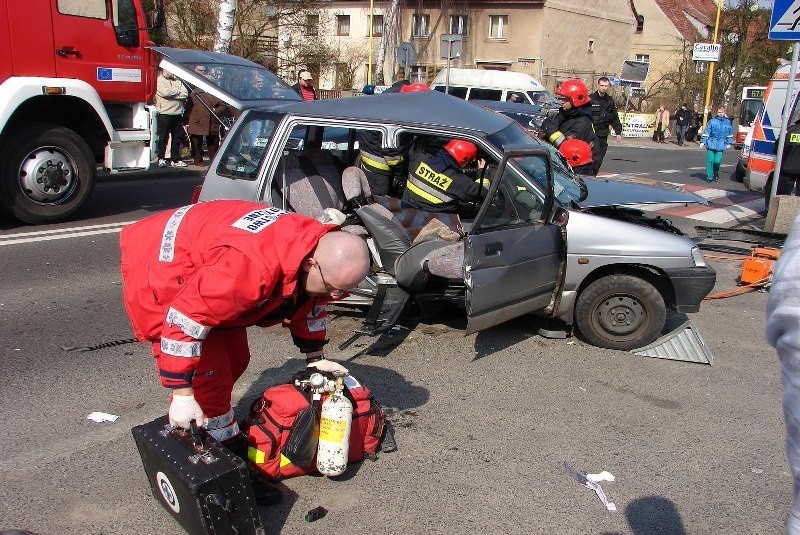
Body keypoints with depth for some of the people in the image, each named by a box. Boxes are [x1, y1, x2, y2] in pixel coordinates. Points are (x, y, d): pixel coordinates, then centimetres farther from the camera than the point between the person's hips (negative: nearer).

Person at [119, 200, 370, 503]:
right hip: (159, 268, -8)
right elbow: (183, 321, -38)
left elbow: (310, 304, 8)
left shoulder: (320, 251, -13)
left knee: (235, 360, 13)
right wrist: (182, 395, -31)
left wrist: (315, 358, 12)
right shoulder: (252, 268, -43)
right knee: (207, 375, -13)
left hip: (202, 264, 9)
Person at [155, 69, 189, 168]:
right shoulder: (159, 80, 0)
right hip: (164, 114, -5)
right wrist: (178, 91, -3)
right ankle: (161, 159, 7)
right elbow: (165, 92, -18)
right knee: (163, 137, -1)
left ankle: (175, 159, 16)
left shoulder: (178, 81, 15)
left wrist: (173, 94, -11)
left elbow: (185, 94, 2)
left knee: (177, 137, 8)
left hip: (177, 114, 5)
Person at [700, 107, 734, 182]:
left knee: (717, 161, -8)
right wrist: (703, 141, -3)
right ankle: (709, 177, 5)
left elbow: (730, 133, 19)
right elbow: (706, 132, 4)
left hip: (721, 145, 1)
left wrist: (729, 143, 16)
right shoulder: (712, 122, 3)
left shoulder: (728, 122, 10)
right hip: (711, 144, -1)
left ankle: (716, 173, 20)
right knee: (710, 160, -5)